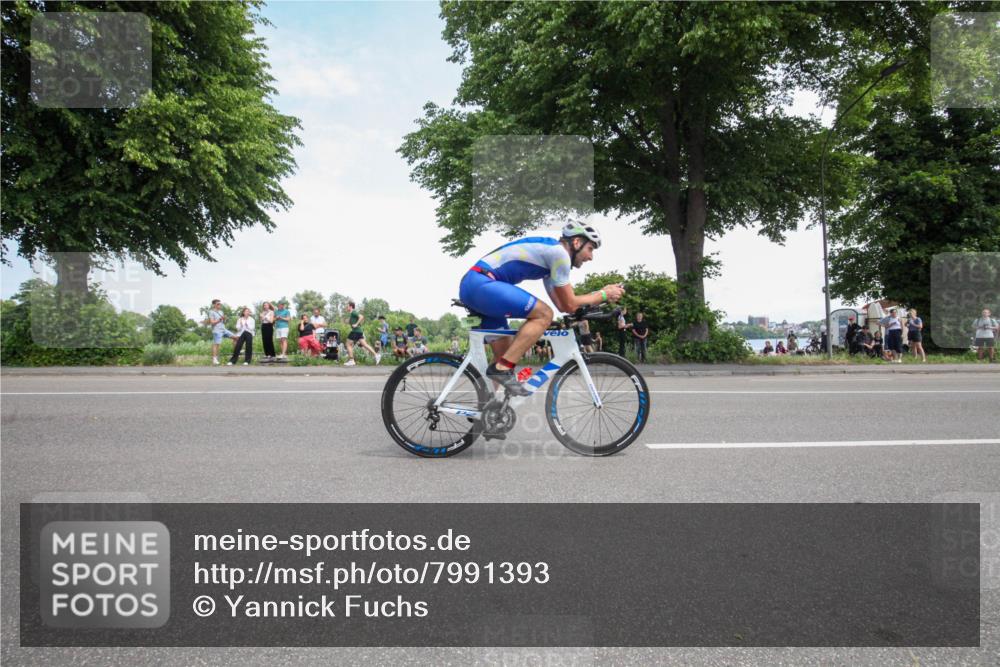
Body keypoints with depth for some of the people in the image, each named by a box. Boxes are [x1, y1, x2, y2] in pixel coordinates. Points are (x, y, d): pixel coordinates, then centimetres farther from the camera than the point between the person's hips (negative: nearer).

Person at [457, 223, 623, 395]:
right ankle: (502, 369, -13)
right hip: (480, 284, -10)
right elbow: (569, 305, -5)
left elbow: (561, 303, 21)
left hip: (471, 284, 10)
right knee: (544, 315, -13)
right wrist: (603, 295, 7)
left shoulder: (549, 251, 22)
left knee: (505, 354, 14)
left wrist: (601, 293, 21)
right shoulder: (559, 252, -8)